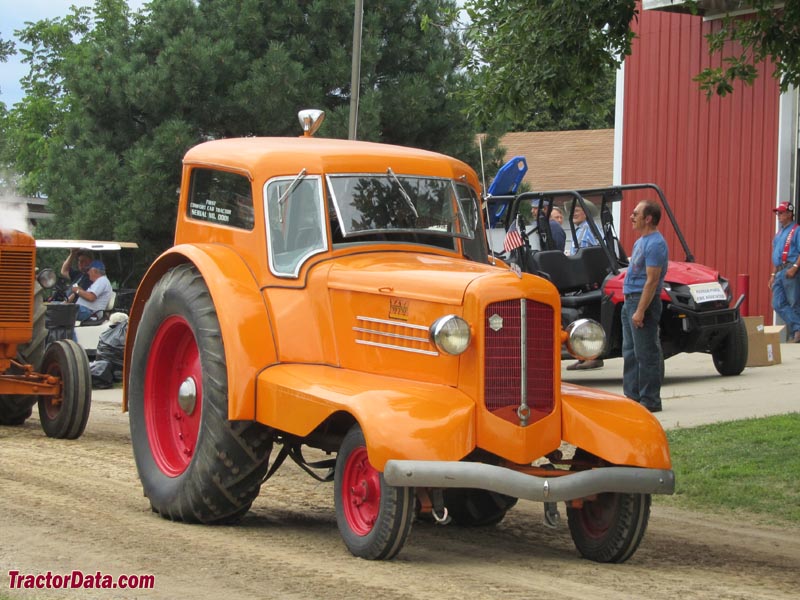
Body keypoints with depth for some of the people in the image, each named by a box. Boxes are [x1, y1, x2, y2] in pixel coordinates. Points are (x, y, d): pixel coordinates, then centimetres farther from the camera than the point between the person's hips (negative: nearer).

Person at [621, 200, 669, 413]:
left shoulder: (655, 244, -16)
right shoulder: (640, 241, 16)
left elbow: (652, 281, -21)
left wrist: (640, 311, -23)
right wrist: (631, 306, 18)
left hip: (644, 301, -10)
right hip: (630, 300, 10)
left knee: (646, 354, -6)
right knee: (630, 353, 13)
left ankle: (650, 400, -2)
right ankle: (632, 396, 19)